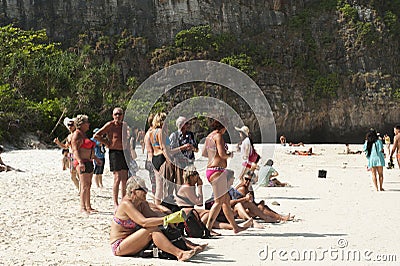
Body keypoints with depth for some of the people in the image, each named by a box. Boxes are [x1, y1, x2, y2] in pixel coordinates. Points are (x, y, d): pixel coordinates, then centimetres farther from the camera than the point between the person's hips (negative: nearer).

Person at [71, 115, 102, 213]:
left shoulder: (84, 134, 21)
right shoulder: (77, 135, -9)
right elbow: (75, 150, -18)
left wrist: (96, 158, 31)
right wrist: (80, 162, -28)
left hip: (89, 162, 10)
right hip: (82, 163, -10)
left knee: (88, 186, 9)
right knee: (85, 186, -13)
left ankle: (88, 207, 12)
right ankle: (82, 207, -13)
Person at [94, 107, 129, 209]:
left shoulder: (124, 125, 12)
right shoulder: (110, 125, -6)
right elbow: (96, 136, -7)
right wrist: (107, 143, -5)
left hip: (124, 152, 6)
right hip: (114, 152, -6)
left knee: (124, 179, 8)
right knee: (117, 178, -11)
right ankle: (115, 203, -7)